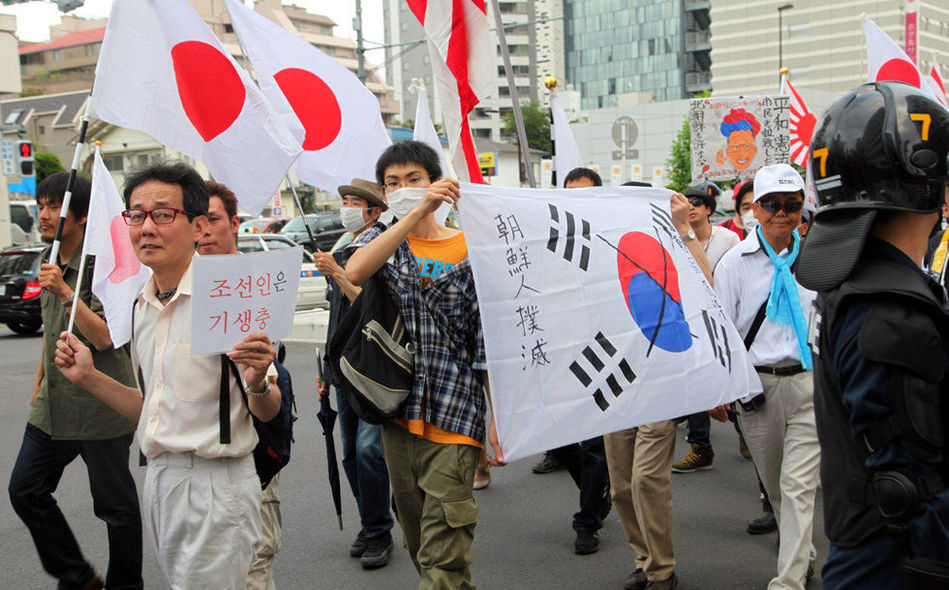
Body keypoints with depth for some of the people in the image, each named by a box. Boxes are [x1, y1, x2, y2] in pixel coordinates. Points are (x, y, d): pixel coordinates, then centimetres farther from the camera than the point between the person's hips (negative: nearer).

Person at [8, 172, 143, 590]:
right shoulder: (50, 262, 12)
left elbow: (103, 337, -21)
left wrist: (66, 292, -26)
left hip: (99, 405, -8)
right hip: (53, 405, 8)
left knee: (115, 505, 3)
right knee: (25, 490, 8)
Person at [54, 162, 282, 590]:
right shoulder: (142, 306, 8)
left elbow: (268, 412, -12)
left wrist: (257, 383, -32)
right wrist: (89, 377, 7)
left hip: (215, 485, -7)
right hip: (158, 479, 7)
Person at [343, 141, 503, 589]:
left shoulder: (467, 250, 2)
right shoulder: (380, 239, 8)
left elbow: (487, 341, 1)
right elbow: (355, 271, -19)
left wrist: (497, 417, -6)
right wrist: (419, 212, -28)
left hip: (454, 418, -3)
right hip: (397, 415, 4)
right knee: (416, 540, 16)